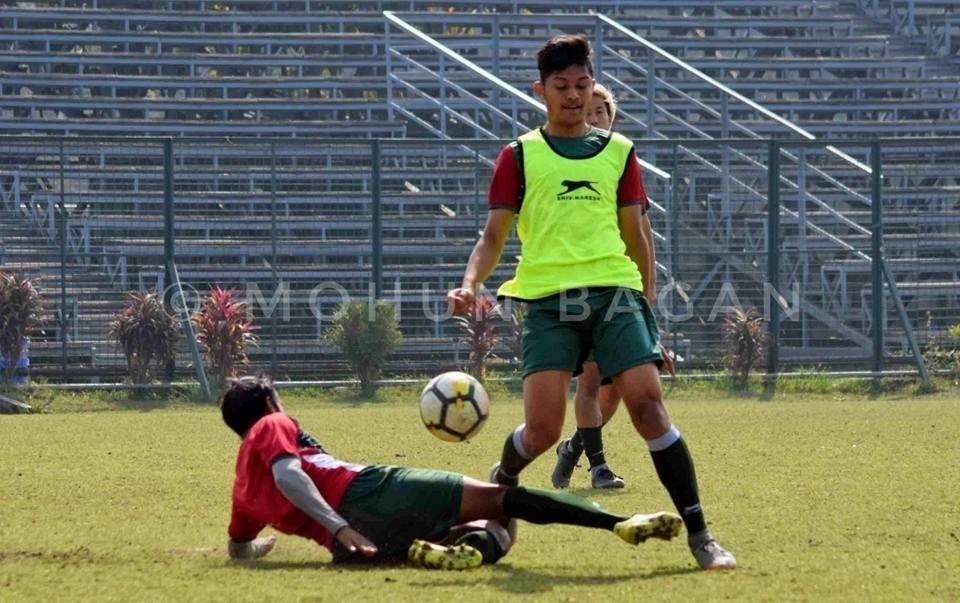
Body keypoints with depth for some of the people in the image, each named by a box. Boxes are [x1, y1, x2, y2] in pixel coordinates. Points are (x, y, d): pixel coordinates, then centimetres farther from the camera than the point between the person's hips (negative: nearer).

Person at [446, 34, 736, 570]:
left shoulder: (618, 152, 16)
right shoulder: (520, 156, 10)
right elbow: (494, 236, 7)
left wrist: (648, 308, 20)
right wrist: (471, 283, -11)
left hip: (615, 290, 1)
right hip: (549, 301, -1)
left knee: (648, 404, -15)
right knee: (542, 430, -12)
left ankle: (699, 535, -11)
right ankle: (500, 485, 24)